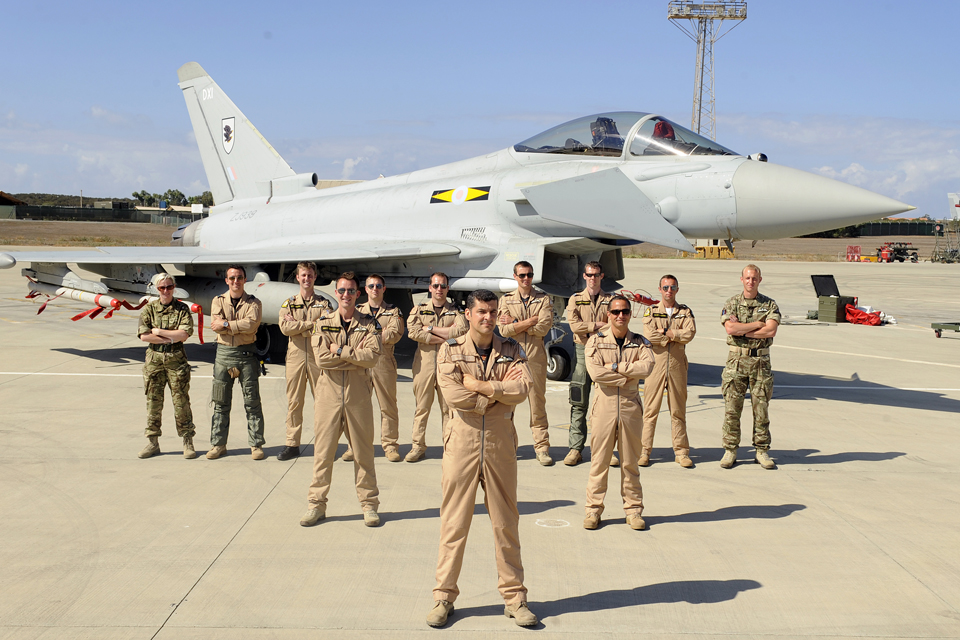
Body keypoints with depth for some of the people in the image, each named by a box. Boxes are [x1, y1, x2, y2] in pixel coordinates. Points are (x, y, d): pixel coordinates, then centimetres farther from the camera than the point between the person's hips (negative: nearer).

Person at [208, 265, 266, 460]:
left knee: (252, 403, 1)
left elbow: (251, 324, -17)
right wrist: (240, 326, -12)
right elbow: (216, 325, -8)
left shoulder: (253, 303, 3)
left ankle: (256, 445, 9)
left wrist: (226, 324, -13)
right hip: (223, 353, 2)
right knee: (221, 403, 7)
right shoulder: (218, 301, 9)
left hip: (246, 354, -2)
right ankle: (218, 444, 17)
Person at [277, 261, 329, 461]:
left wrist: (297, 325, -8)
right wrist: (311, 324, -9)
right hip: (296, 355, 1)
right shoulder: (288, 303, 11)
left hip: (318, 356, -1)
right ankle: (292, 444, 8)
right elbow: (285, 328, -5)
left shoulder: (324, 304, 9)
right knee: (294, 402, 3)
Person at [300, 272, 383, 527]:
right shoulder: (323, 322, 8)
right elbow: (321, 358, -7)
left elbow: (372, 356, -11)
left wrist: (340, 350, -12)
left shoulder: (369, 324, 5)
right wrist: (356, 356, -10)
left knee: (363, 452, 6)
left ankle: (369, 505, 16)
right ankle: (316, 504, 15)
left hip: (358, 395, -1)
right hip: (328, 392, 1)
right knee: (323, 451, 5)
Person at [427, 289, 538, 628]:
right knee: (454, 522, 4)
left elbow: (522, 389, -10)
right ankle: (444, 596, 16)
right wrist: (499, 390, -9)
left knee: (506, 523, 8)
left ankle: (514, 597, 19)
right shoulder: (450, 350, 1)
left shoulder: (511, 350, 6)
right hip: (461, 443, -1)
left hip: (500, 444, 2)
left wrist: (478, 385, -13)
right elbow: (453, 395, -14)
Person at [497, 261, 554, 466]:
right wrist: (530, 321, -8)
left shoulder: (543, 300, 8)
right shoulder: (505, 300, 10)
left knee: (537, 401, 0)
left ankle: (542, 447, 5)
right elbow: (504, 330, -5)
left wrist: (516, 323, -6)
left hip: (535, 356, -1)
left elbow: (543, 328, -8)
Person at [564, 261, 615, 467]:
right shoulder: (576, 299, 9)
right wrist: (598, 325, -7)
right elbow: (574, 325, -6)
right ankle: (576, 448, 4)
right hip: (583, 351, -1)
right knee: (579, 402, -1)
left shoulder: (610, 300, 12)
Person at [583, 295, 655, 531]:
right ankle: (593, 509, 11)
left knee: (631, 461, 8)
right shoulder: (596, 341, 3)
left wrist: (615, 366, -14)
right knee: (599, 460, 2)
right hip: (604, 405, -1)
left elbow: (646, 366, -12)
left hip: (630, 405, 2)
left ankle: (633, 509, 17)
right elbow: (595, 372, -13)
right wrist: (627, 377, -10)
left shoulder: (640, 342, 8)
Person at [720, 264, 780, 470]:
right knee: (732, 408, 0)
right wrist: (757, 324, -10)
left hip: (761, 361, 1)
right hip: (736, 360, 0)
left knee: (761, 407, 4)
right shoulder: (732, 303, 4)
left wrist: (742, 330, -10)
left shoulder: (769, 304, 4)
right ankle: (730, 451, 9)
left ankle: (762, 451, 14)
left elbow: (771, 331, -11)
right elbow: (730, 328, -13)